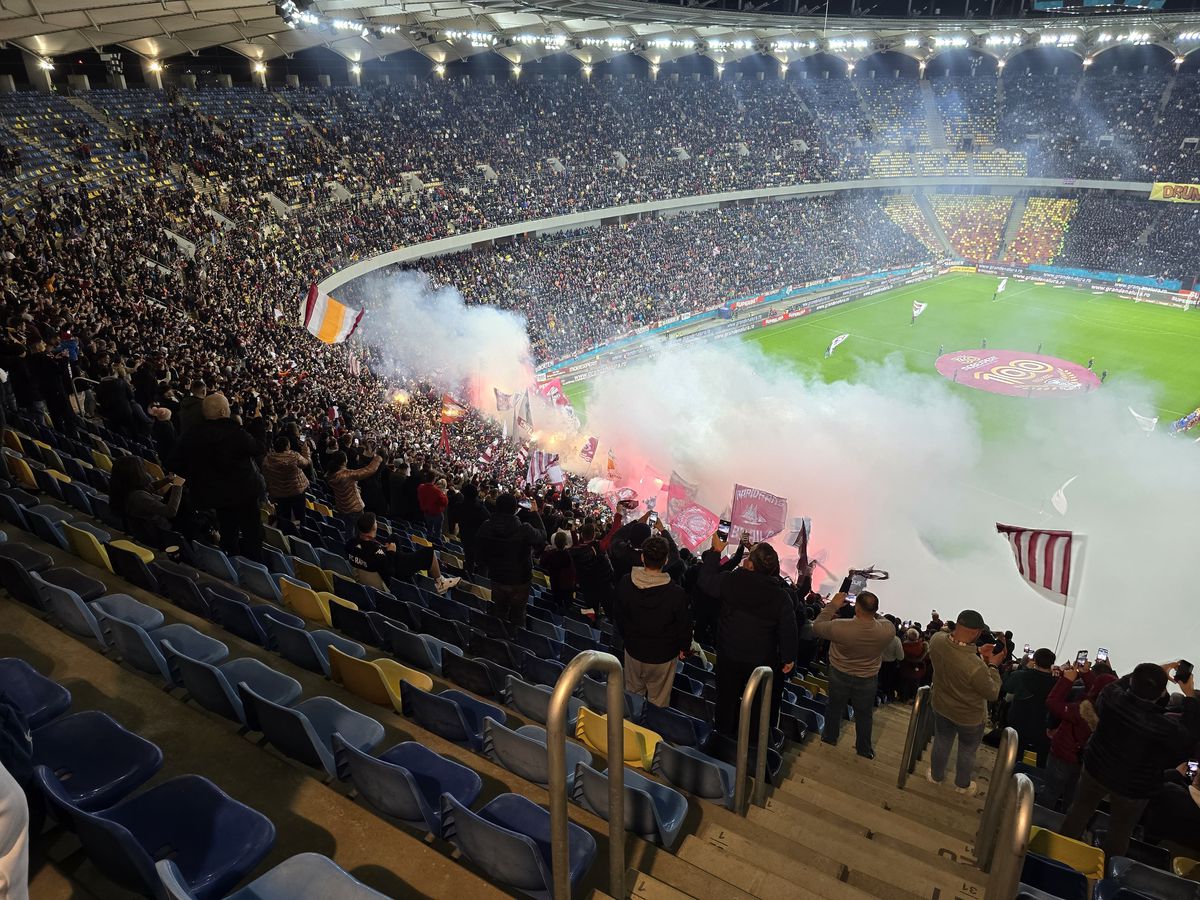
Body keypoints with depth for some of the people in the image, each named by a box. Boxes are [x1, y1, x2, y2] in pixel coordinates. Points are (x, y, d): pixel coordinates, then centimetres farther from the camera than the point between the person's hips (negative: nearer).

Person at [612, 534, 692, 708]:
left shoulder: (625, 584, -17)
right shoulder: (676, 593, -28)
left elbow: (617, 617, -1)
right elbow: (684, 626, -14)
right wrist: (684, 648, 6)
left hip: (633, 650, 3)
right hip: (663, 655, -3)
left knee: (633, 693, 25)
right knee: (658, 701, 16)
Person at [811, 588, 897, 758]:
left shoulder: (840, 627, -35)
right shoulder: (887, 629, -29)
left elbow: (817, 627, -17)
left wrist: (833, 605, -13)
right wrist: (872, 612, -6)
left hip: (839, 675, -1)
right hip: (867, 680, 1)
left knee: (835, 706, 25)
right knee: (864, 714, 22)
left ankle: (830, 737, 46)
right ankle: (864, 749, 40)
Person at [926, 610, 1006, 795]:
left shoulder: (937, 640, -26)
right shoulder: (976, 667, -43)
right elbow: (992, 693, -21)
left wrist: (977, 652, -4)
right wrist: (993, 665, -12)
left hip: (941, 707, 4)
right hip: (969, 716, -4)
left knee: (941, 744, 29)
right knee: (967, 751, 26)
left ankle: (936, 775, 53)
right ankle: (962, 785, 50)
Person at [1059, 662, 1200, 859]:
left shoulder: (1112, 697, -26)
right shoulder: (1166, 726, -34)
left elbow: (1121, 683, 0)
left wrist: (1153, 673, 1)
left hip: (1096, 769, 3)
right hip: (1133, 787, -3)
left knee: (1079, 812, 24)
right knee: (1120, 833, 20)